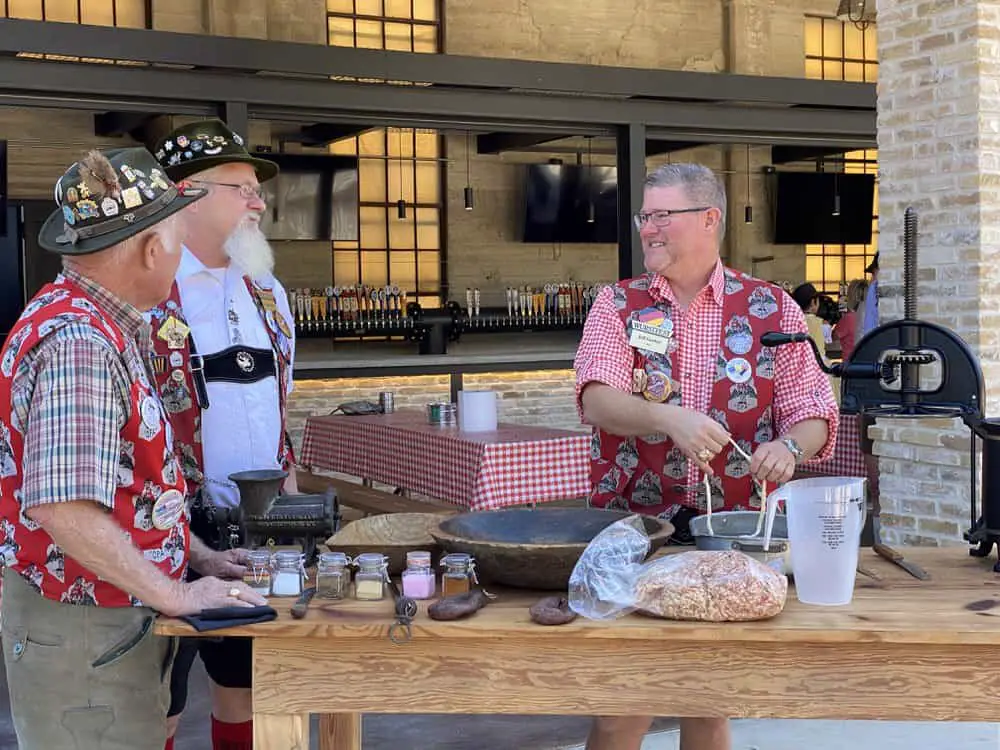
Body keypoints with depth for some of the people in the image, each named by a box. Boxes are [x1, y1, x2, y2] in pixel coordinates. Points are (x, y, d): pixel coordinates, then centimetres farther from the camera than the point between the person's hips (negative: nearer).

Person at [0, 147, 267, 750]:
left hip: (118, 614, 10)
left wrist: (192, 552, 14)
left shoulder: (109, 329, 9)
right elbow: (63, 507, -32)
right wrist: (175, 595, -23)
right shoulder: (79, 345, -24)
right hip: (81, 628, -10)